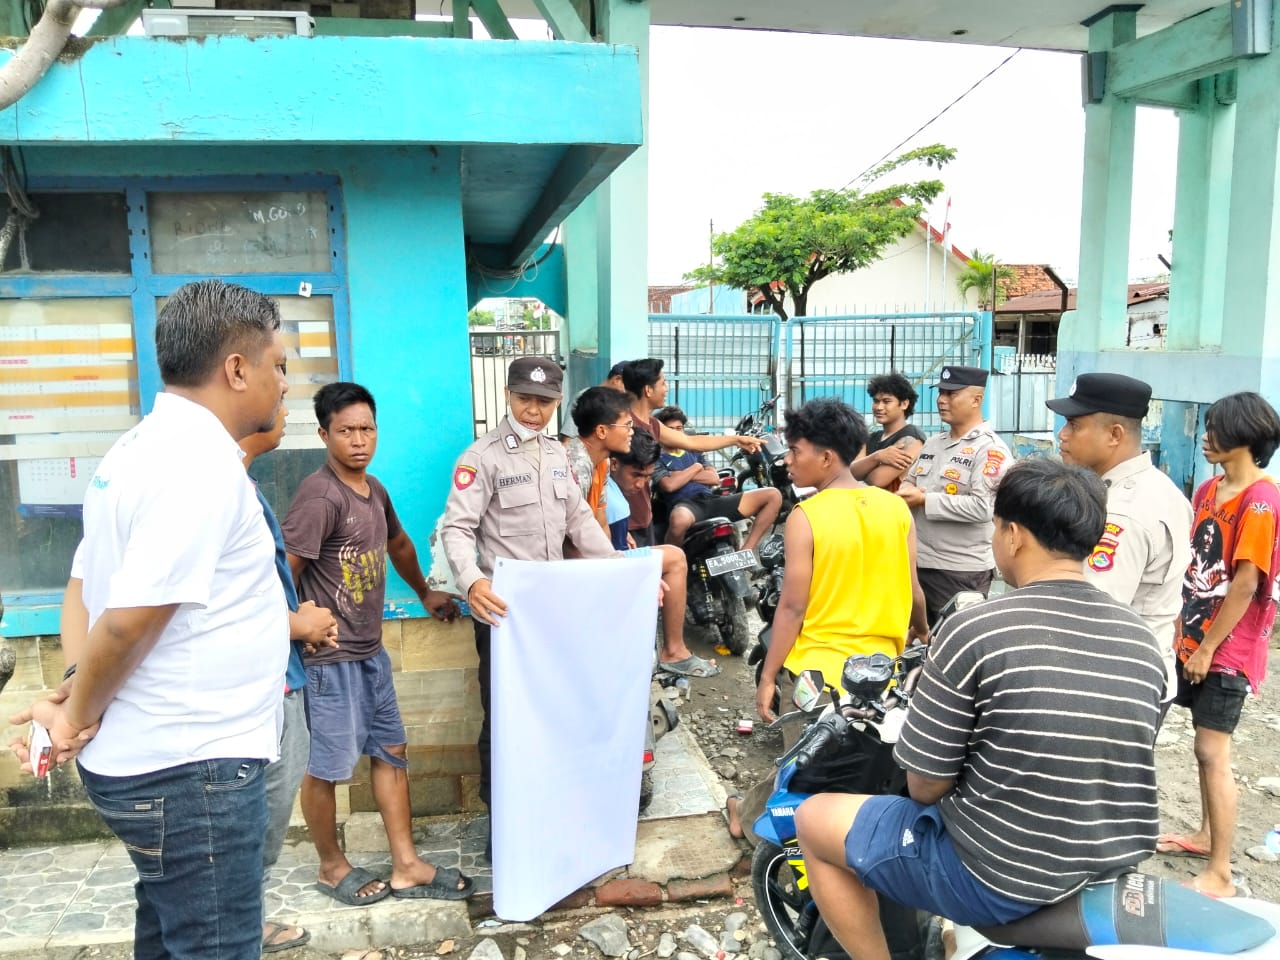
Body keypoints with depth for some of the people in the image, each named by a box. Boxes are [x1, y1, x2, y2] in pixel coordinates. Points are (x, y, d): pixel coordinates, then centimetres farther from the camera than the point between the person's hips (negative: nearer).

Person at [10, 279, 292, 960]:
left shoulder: (136, 450, 10)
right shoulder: (203, 462, -21)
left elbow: (86, 591, 14)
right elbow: (128, 620, -23)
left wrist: (71, 699, 6)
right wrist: (78, 717, -7)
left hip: (148, 759, 9)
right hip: (192, 769, -9)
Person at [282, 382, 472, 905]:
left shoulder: (374, 490, 9)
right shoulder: (319, 496, -20)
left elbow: (398, 543, 27)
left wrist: (425, 593, 35)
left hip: (371, 650, 9)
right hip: (330, 656, -9)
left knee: (391, 751, 12)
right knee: (328, 766, 7)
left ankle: (407, 867, 22)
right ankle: (331, 867, 28)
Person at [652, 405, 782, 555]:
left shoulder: (694, 451, 28)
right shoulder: (657, 458, 12)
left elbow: (715, 479, 14)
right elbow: (669, 485, -9)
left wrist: (683, 475, 3)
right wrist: (696, 468, 4)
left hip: (712, 500, 6)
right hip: (685, 504, -6)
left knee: (773, 495, -6)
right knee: (680, 519, -49)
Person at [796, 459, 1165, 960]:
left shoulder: (973, 630, -21)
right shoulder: (1140, 636, -1)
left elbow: (925, 786, -14)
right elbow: (1108, 765, 11)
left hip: (1003, 879, -7)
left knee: (814, 817, 10)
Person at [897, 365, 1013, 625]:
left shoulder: (990, 449, -12)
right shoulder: (932, 443, 13)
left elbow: (983, 507, -23)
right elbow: (909, 481, 19)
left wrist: (925, 500, -17)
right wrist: (905, 491, -6)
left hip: (961, 571, -7)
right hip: (919, 562, 7)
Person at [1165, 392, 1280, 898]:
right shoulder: (1208, 489, 7)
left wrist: (1209, 647, -16)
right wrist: (1186, 631, 11)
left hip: (1228, 647, -8)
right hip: (1197, 636, 8)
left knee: (1213, 753, -5)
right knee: (1205, 745, 18)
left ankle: (1220, 873, 4)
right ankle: (1206, 835, 34)